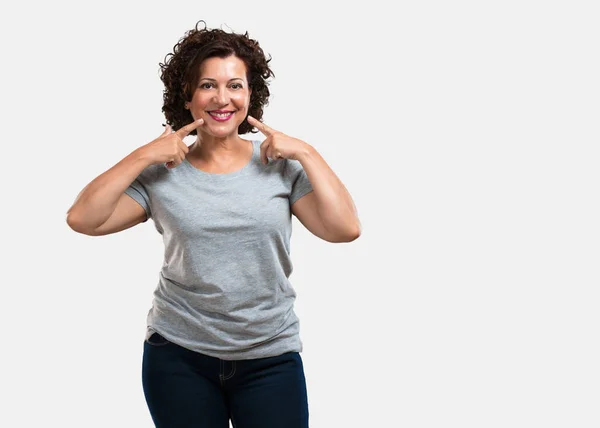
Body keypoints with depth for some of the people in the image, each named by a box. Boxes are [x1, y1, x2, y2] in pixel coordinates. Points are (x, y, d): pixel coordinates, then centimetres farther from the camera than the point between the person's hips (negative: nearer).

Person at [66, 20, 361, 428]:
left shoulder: (281, 165, -1)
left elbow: (345, 229, -9)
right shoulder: (162, 174, -1)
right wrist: (142, 156, -12)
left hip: (271, 359, 0)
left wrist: (307, 154, -12)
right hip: (178, 356, 0)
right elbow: (82, 219, -9)